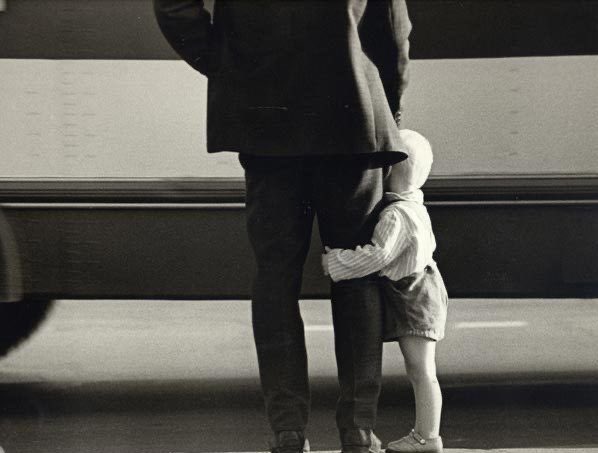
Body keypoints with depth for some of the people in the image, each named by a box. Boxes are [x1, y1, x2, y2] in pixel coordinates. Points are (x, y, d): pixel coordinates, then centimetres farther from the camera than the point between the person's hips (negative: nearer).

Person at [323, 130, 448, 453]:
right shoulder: (414, 209, 12)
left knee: (422, 370, -6)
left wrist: (335, 262, -23)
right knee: (417, 371, 13)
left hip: (415, 300, -11)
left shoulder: (395, 216, -21)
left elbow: (378, 254, -31)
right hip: (413, 298, 11)